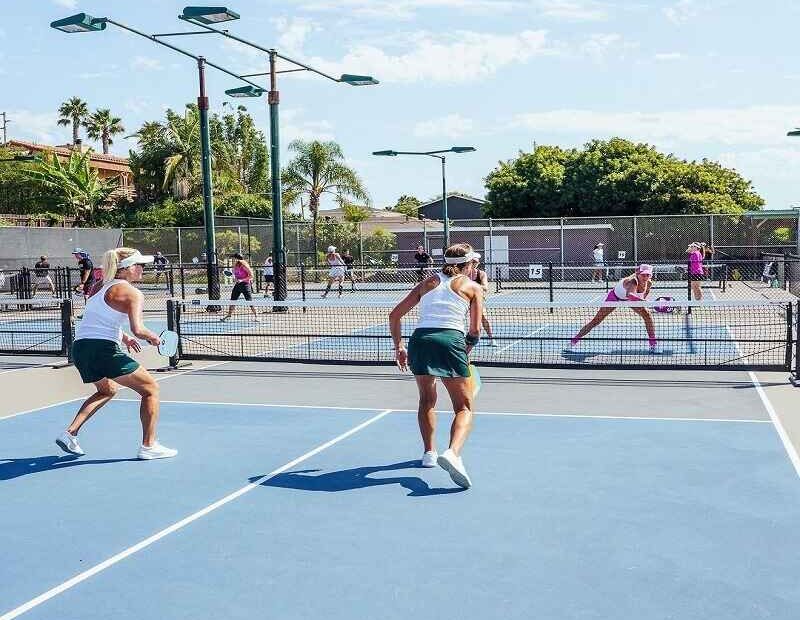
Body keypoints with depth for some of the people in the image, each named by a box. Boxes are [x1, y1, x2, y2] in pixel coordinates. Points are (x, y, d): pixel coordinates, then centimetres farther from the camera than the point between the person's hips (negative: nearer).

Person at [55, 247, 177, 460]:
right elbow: (138, 330, -19)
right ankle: (148, 446, 6)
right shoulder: (132, 293, -7)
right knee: (150, 388, 6)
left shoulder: (100, 287, 18)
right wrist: (153, 338, 0)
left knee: (108, 390, 34)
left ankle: (70, 433, 24)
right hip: (103, 349, -9)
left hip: (80, 348, 9)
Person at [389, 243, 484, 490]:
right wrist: (464, 354, 21)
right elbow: (475, 331, 7)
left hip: (419, 340, 4)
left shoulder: (427, 283, 24)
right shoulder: (473, 287, 15)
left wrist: (399, 347, 25)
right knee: (464, 407, 1)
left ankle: (429, 452, 27)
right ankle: (452, 452, -25)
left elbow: (395, 315, 21)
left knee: (427, 399, 28)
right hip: (450, 340, -4)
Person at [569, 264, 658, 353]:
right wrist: (642, 300, -82)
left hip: (629, 298, 5)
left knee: (647, 315, -9)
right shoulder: (632, 281, -44)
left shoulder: (649, 283, -24)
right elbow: (629, 294, -69)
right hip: (615, 296, -5)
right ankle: (575, 339, 9)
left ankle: (653, 344, 3)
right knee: (596, 320, -5)